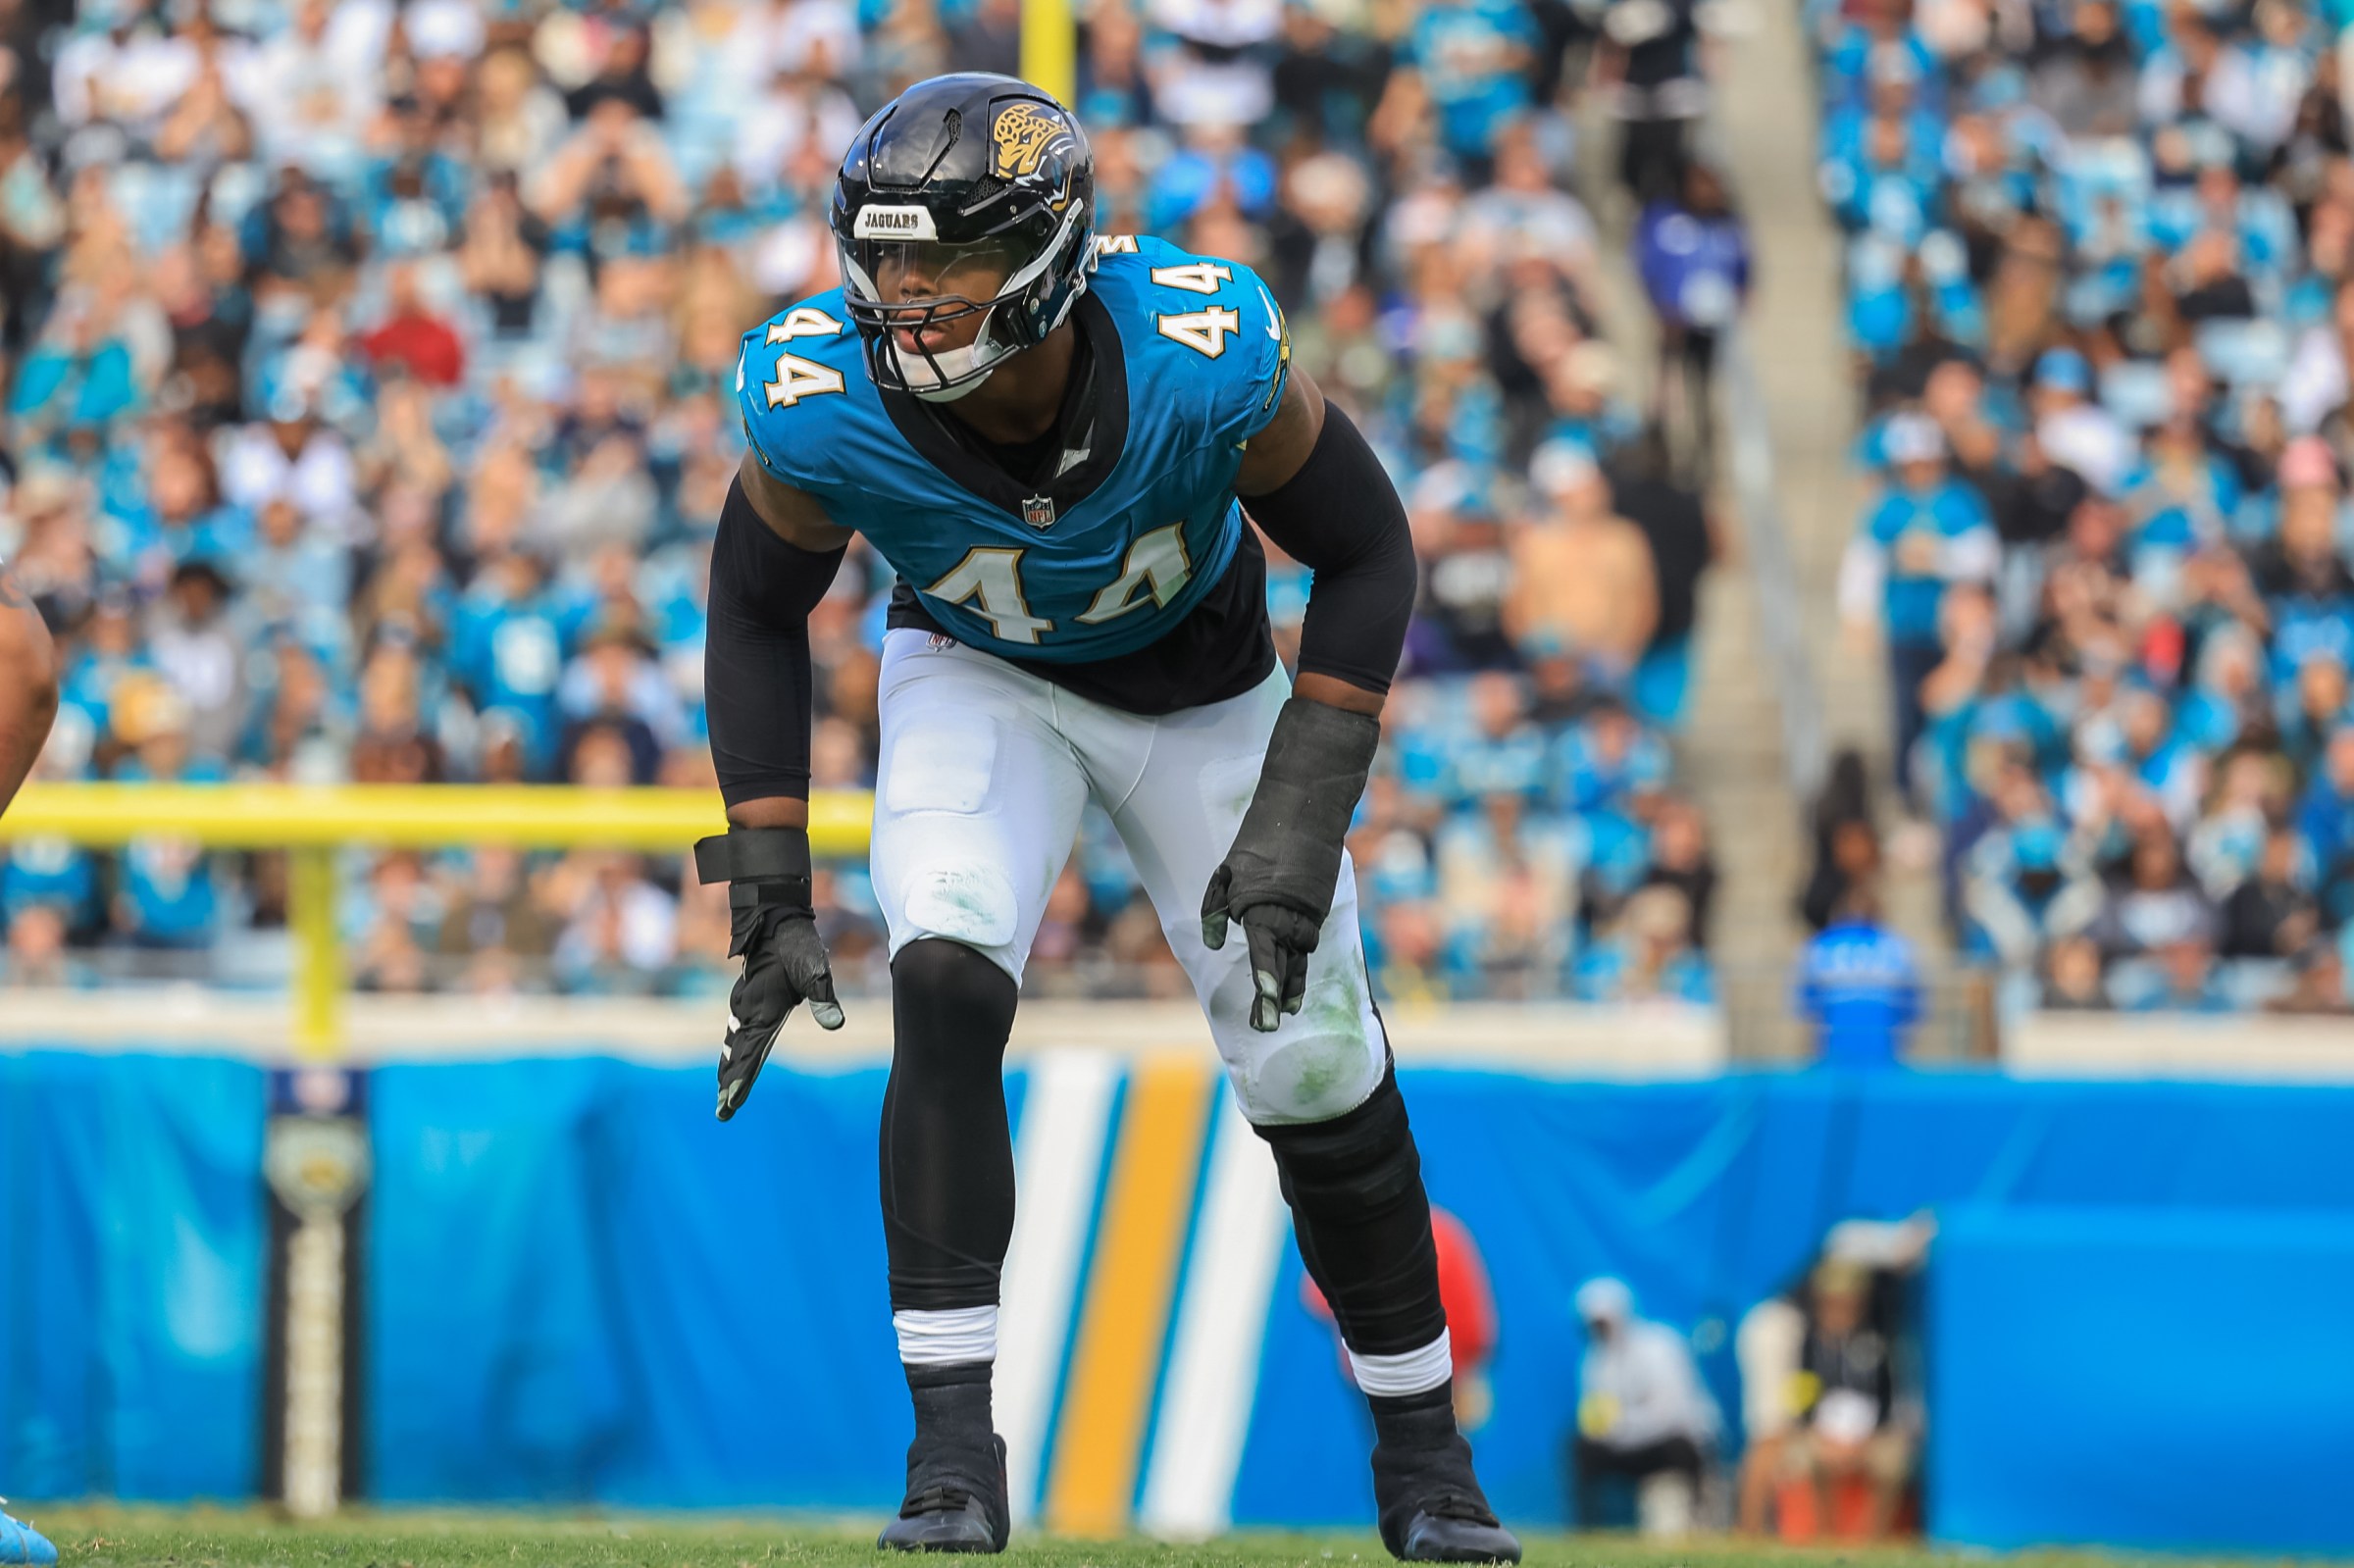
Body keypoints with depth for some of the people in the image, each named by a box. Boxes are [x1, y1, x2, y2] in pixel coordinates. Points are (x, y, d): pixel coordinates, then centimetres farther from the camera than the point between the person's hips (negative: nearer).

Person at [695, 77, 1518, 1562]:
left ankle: (1422, 1446, 25)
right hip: (976, 675, 0)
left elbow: (1366, 557, -19)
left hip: (1199, 680, 0)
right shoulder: (825, 407, -32)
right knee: (947, 984, -26)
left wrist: (1300, 823, -25)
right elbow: (757, 612, -11)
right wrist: (769, 901, -15)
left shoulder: (1204, 359, -36)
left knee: (1313, 1059, 2)